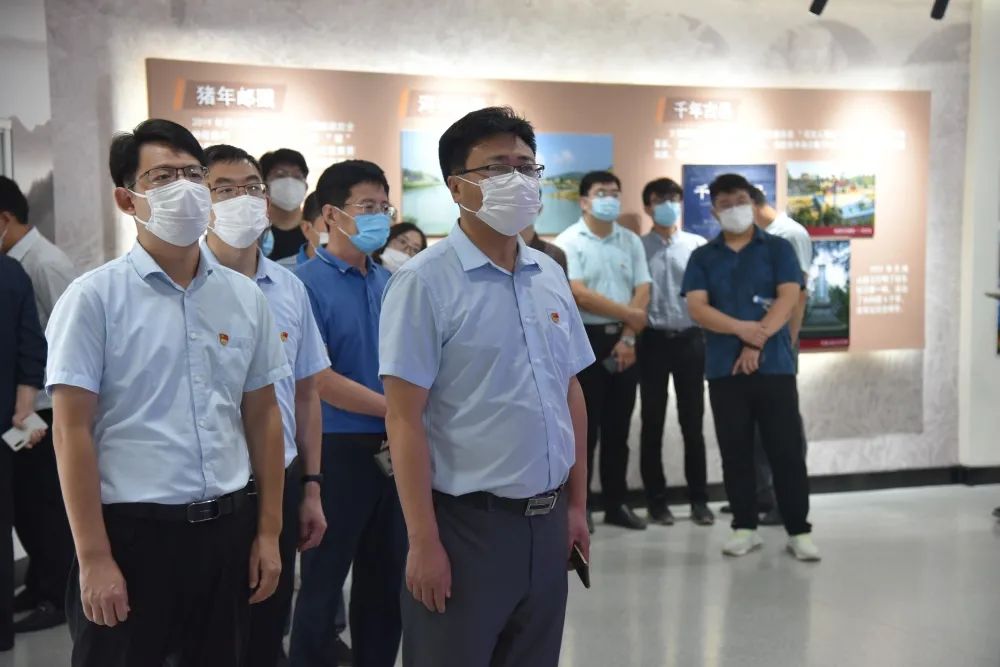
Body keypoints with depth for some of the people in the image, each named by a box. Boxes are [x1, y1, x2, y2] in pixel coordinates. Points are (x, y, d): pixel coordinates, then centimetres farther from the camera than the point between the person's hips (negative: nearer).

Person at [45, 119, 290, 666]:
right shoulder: (94, 296, -6)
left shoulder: (245, 297, 5)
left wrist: (268, 532, 7)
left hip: (227, 529, 4)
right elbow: (72, 431, -8)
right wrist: (93, 557, -11)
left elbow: (262, 416, 9)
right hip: (132, 531, -4)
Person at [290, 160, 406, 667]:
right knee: (323, 584, 8)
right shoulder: (307, 283, -11)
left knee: (386, 581, 16)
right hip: (338, 449, -6)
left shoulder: (389, 282, 8)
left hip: (394, 449, 6)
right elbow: (319, 381, -16)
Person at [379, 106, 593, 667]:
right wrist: (424, 541, -15)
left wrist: (577, 505, 11)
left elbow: (572, 396, 12)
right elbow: (405, 420, -14)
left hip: (547, 521, 6)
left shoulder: (551, 275, 7)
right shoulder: (425, 282, -12)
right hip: (467, 524, -6)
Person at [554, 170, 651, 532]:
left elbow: (642, 292, 3)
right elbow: (578, 294, -16)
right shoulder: (568, 242, -6)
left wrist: (629, 337, -9)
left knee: (618, 427, 10)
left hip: (623, 340, 5)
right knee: (585, 427, 0)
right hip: (585, 339, -4)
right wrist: (629, 314, -12)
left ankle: (616, 503, 20)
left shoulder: (631, 241, 9)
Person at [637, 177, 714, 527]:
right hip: (653, 340, -1)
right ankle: (657, 500, 18)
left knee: (692, 423, 8)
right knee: (652, 423, 6)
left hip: (690, 339, 1)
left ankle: (699, 499, 18)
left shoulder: (698, 245, 5)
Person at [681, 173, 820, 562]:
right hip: (723, 369, 2)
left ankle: (799, 530, 9)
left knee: (786, 450, 0)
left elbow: (788, 298, -6)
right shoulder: (702, 257, 9)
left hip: (774, 365, -2)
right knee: (735, 451, 7)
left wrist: (757, 342, -17)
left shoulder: (778, 249, 6)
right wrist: (742, 329, -19)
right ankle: (745, 527, 18)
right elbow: (696, 308, -4)